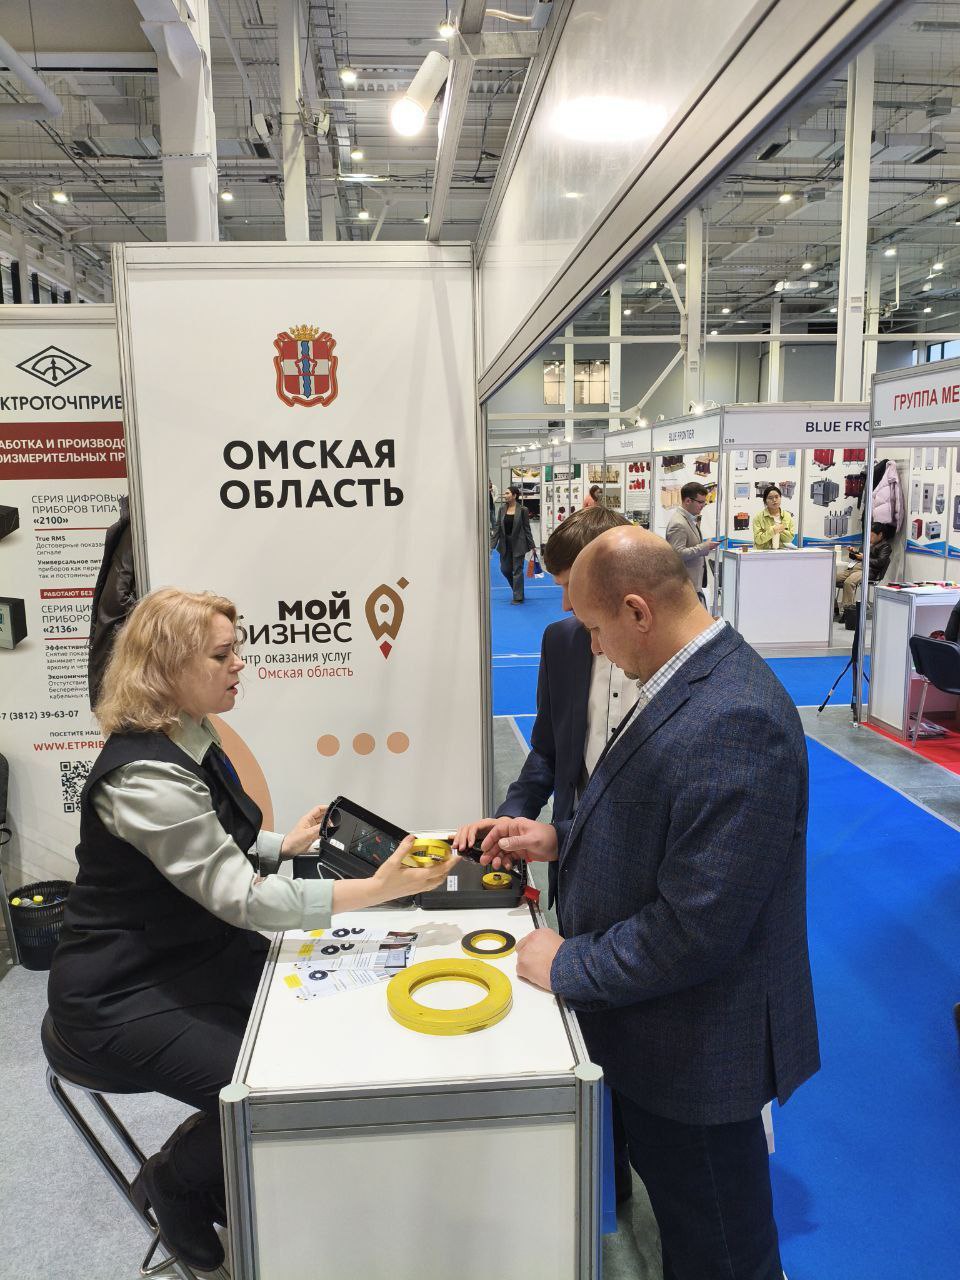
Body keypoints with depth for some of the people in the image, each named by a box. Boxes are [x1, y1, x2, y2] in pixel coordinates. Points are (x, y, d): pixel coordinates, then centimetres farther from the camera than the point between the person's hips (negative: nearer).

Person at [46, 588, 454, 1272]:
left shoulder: (192, 743, 1)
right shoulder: (145, 774, -30)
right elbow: (242, 900, -32)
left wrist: (285, 845, 9)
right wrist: (379, 888, -35)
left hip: (202, 952, 9)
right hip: (129, 994, -9)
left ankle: (222, 1176, 24)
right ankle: (174, 1183, 16)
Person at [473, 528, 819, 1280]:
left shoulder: (733, 722, -32)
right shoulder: (690, 681, 0)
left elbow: (698, 926, -30)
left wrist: (569, 966, -17)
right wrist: (561, 839, 3)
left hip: (700, 1051, -9)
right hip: (656, 1030, 9)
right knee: (675, 1209, 29)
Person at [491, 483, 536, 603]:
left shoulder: (522, 510, -9)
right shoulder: (502, 509, 2)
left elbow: (527, 528, -5)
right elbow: (498, 527, 4)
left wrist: (532, 545, -4)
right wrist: (493, 544, -1)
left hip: (518, 544, -5)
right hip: (505, 544, 5)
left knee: (517, 570, 0)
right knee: (505, 569, 11)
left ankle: (518, 597, 9)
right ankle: (517, 590, 33)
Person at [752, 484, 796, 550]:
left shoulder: (787, 516, 10)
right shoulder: (758, 517, 0)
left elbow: (791, 538, 8)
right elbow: (758, 539, -7)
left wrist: (781, 530, -8)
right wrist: (773, 530, -15)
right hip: (763, 553, -2)